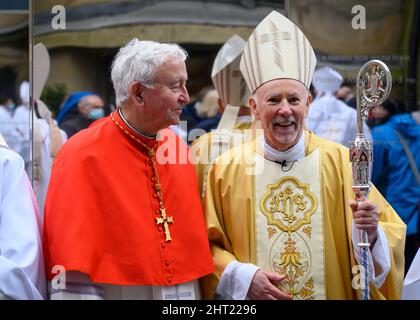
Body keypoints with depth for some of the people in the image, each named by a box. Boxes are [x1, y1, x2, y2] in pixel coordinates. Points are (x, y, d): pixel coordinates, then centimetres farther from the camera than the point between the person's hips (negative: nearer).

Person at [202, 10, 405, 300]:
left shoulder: (342, 162, -9)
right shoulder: (227, 169, -9)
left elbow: (391, 233, -8)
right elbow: (209, 246, -4)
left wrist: (371, 233, -28)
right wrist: (243, 278, -19)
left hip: (334, 292, 1)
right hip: (251, 296, 0)